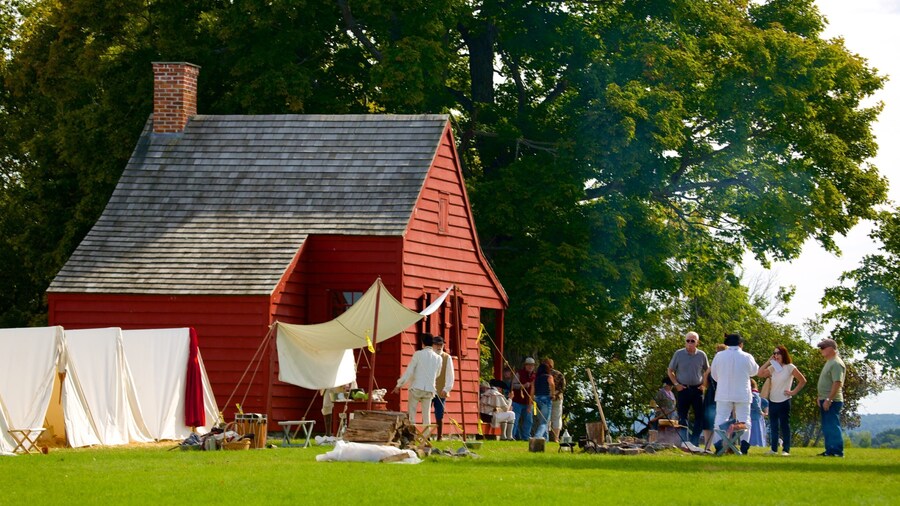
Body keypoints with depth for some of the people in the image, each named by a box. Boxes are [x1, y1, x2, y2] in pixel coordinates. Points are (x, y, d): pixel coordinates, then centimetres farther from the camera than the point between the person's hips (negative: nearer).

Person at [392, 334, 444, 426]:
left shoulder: (418, 354, -3)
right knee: (426, 415, 7)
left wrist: (399, 384, -3)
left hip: (416, 387, -2)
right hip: (429, 390, 2)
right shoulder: (438, 359, 4)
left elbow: (409, 371, -6)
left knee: (411, 413, 1)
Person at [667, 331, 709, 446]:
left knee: (700, 416, -2)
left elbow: (707, 371, 16)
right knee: (682, 417, 0)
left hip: (697, 389, 1)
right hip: (683, 389, -1)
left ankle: (694, 442, 5)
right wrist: (676, 384, -4)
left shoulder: (701, 355, 3)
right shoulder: (679, 354, -1)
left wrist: (704, 384, 2)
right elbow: (670, 371, 8)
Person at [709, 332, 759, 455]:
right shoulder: (747, 357, -7)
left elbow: (714, 375, 6)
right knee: (744, 419, 7)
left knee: (721, 418, 5)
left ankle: (718, 447, -5)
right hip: (742, 394, -1)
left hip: (724, 395, 1)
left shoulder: (719, 356, -5)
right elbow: (754, 371, 10)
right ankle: (744, 447, 0)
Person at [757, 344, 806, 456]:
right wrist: (769, 361, -2)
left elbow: (803, 381, -4)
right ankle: (773, 448, 11)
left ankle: (786, 449, -1)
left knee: (784, 426, -3)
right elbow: (760, 374, -3)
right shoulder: (772, 368, 9)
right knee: (773, 426, 7)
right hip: (772, 401, 5)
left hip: (784, 401, -5)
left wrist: (794, 392, -8)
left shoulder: (790, 367, -5)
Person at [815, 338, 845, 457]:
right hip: (826, 401, 11)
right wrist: (819, 397, 21)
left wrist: (829, 399, -26)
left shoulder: (836, 363, -16)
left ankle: (837, 451, -9)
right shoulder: (829, 362, 18)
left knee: (833, 426, -10)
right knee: (827, 427, 14)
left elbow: (837, 383, -24)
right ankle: (830, 450, 19)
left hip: (832, 401, -11)